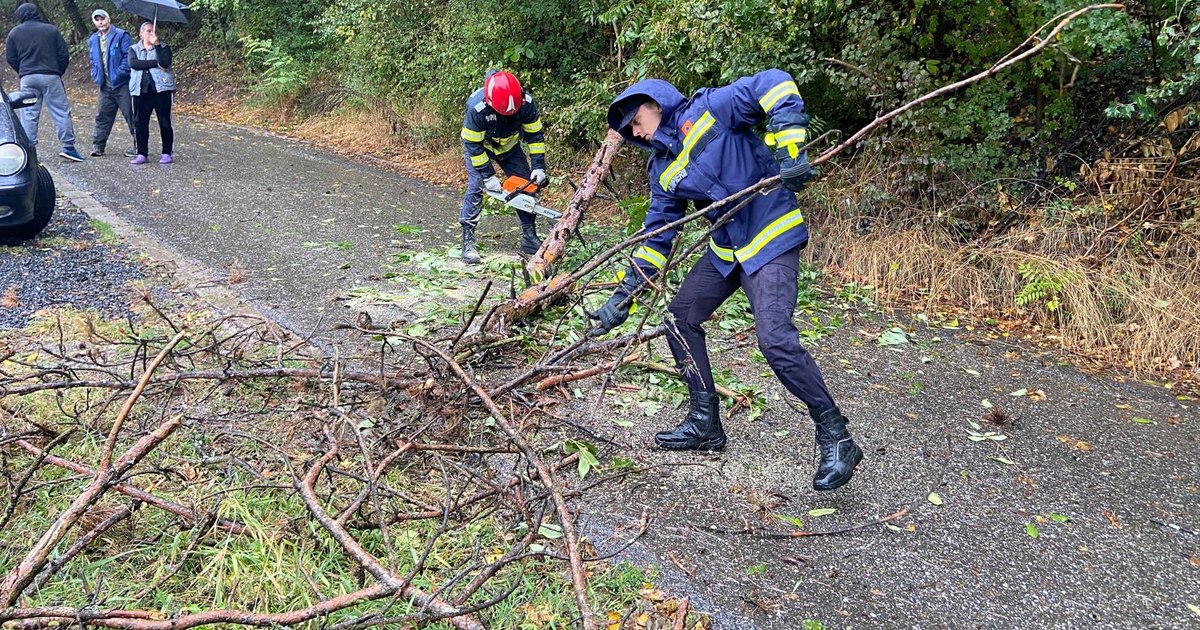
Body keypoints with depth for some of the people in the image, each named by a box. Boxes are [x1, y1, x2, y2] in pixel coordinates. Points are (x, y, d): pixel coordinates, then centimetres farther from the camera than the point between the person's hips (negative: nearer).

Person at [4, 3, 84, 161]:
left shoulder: (14, 32, 7)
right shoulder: (51, 30, 2)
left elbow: (11, 58, 7)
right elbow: (64, 55, 1)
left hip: (27, 78, 2)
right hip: (50, 77, -2)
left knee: (29, 115, 5)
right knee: (61, 111, 1)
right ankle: (68, 146, -5)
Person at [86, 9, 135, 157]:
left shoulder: (121, 36, -7)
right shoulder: (93, 40, 14)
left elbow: (129, 57, -13)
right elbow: (92, 60, 23)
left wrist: (119, 74, -17)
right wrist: (96, 76, 8)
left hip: (122, 84, -6)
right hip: (105, 86, 6)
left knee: (130, 115, -2)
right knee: (102, 117, 9)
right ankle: (98, 146, 15)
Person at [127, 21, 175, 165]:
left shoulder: (164, 48, 9)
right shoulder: (134, 49, 13)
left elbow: (166, 63, -11)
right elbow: (133, 64, -7)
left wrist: (156, 44, -11)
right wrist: (156, 63, -13)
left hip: (161, 88, -2)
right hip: (140, 91, 2)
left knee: (165, 122, -2)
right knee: (140, 122, 2)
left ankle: (167, 153, 5)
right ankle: (142, 154, 8)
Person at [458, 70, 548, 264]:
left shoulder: (526, 102, -29)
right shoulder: (477, 107, -39)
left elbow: (535, 135, -15)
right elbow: (473, 144, -28)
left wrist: (539, 167, -20)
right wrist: (488, 176, -27)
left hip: (509, 146, 4)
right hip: (479, 146, -4)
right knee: (475, 188, -19)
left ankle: (530, 240, 7)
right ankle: (468, 242, -15)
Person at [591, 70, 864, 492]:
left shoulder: (706, 111, -11)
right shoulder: (663, 172, 10)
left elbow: (774, 85, -19)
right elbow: (656, 237, 13)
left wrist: (789, 149, -29)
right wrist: (623, 296, 8)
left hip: (771, 238, -9)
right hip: (726, 248, 9)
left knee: (775, 338, -21)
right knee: (680, 319, 10)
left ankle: (836, 439, -5)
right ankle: (705, 424, 22)